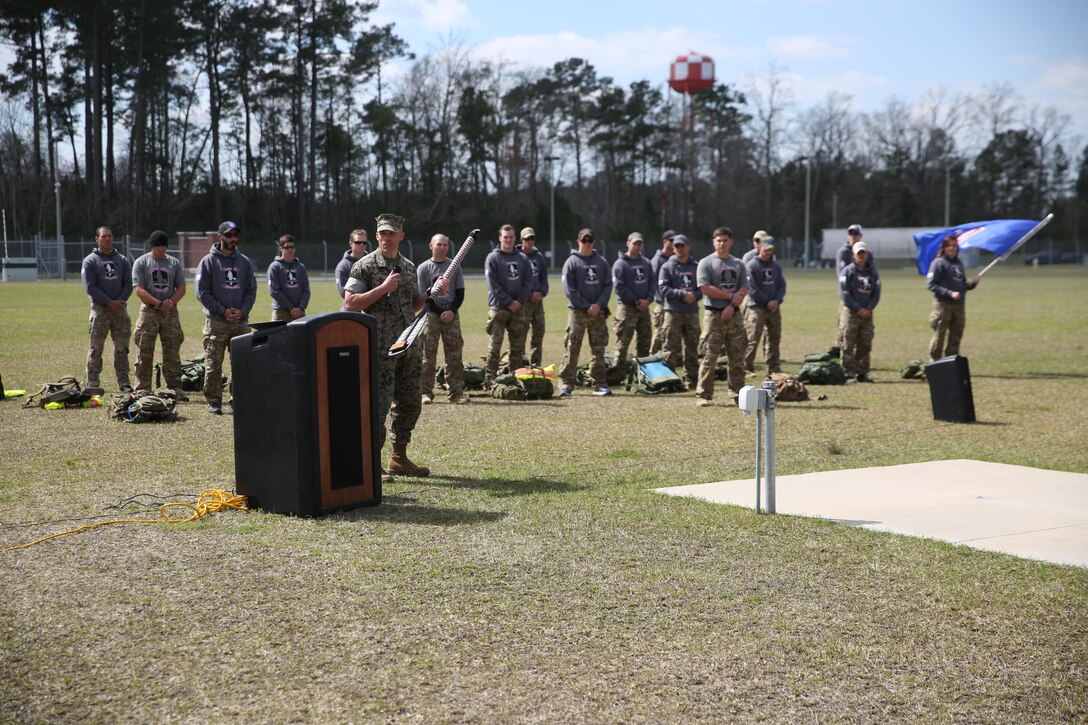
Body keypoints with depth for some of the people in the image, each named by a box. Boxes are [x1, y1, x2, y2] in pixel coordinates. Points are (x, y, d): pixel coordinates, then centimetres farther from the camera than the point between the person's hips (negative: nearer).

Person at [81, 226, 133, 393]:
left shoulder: (122, 260, 14)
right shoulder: (90, 261, 2)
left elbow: (128, 284, 9)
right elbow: (90, 287, -6)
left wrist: (120, 300, -9)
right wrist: (109, 302, -14)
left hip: (120, 308, 3)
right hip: (100, 309, -3)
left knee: (122, 349, 5)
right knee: (96, 349, -3)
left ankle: (124, 382, 9)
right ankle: (93, 383, 0)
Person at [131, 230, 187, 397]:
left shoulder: (174, 263, 12)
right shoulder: (141, 263, 2)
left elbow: (181, 288, 10)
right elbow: (139, 289, -7)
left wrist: (170, 302, -10)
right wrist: (159, 303, -16)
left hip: (170, 311, 3)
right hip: (149, 311, -3)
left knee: (173, 352, 3)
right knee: (144, 352, -4)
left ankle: (175, 389, 8)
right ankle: (142, 390, 0)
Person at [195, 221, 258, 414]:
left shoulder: (244, 262, 13)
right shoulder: (208, 262, 1)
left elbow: (251, 291, 12)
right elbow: (202, 293, -3)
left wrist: (242, 311, -5)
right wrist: (223, 311, -11)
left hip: (241, 322, 4)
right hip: (216, 322, -4)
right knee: (213, 364, -4)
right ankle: (214, 402, 3)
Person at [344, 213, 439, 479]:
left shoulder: (409, 267, 13)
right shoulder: (365, 266, -6)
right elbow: (350, 304, -13)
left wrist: (434, 292, 4)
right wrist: (383, 288, -18)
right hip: (380, 347, -7)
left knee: (409, 403, 12)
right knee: (379, 404, -8)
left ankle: (399, 458, 24)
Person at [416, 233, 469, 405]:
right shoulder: (423, 268, 3)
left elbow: (460, 292, 8)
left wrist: (452, 311, -8)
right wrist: (441, 312, -10)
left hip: (451, 313, 2)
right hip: (431, 313, -2)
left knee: (455, 354, -1)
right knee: (428, 354, -5)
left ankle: (456, 391, 1)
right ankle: (426, 391, -2)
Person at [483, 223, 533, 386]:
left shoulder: (522, 259, 12)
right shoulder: (493, 258, -1)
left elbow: (529, 282, 7)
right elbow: (493, 285, -8)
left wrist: (520, 301, -6)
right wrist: (509, 302, -13)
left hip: (518, 307, 4)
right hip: (498, 308, -4)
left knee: (518, 347, 7)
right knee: (495, 345, -6)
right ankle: (490, 379, -5)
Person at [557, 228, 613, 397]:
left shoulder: (602, 262, 12)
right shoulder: (571, 262, 0)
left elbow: (608, 285, 8)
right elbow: (569, 290, -6)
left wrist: (599, 304, -8)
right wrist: (587, 306, -11)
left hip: (599, 312, 4)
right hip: (577, 312, -4)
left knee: (599, 350, 7)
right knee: (571, 348, -7)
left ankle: (599, 383, 12)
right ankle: (566, 383, -6)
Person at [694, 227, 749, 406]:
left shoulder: (739, 264, 14)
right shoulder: (706, 263, 0)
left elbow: (744, 290, 6)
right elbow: (705, 288, -11)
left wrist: (731, 306, -10)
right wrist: (731, 296, -9)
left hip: (734, 314, 4)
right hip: (713, 315, -4)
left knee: (738, 357, 4)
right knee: (708, 357, -7)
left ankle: (739, 393, 10)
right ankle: (703, 395, -5)